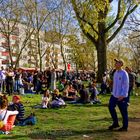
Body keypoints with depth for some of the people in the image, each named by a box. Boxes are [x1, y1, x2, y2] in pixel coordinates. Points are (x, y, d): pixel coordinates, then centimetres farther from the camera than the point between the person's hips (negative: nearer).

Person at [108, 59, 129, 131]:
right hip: (114, 95, 8)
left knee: (123, 111, 3)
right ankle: (115, 123, 21)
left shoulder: (124, 73, -14)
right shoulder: (115, 73, 10)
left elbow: (126, 85, -16)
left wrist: (123, 95, -20)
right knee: (111, 107, 5)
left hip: (121, 96, -8)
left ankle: (125, 127, 17)